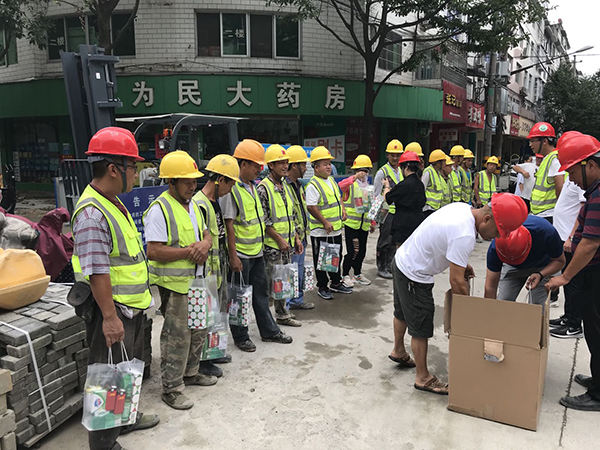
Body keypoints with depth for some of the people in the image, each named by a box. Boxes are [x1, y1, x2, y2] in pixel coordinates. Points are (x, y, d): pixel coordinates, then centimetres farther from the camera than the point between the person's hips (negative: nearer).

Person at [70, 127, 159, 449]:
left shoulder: (114, 203, 10)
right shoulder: (91, 213, -23)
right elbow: (96, 272, -26)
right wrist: (110, 317, -24)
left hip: (131, 305, 10)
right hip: (110, 309, -10)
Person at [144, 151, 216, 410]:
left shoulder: (192, 205, 12)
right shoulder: (159, 209, -17)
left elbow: (205, 233, 18)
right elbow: (154, 252, -23)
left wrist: (205, 244, -6)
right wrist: (189, 251, -19)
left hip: (196, 280, 9)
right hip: (174, 284, -9)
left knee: (198, 330, 19)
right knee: (177, 337, 0)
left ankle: (190, 372, 38)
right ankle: (171, 388, 15)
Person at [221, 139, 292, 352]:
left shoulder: (253, 186, 11)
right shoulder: (232, 189, -17)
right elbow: (229, 224, -19)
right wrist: (233, 256, -20)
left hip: (256, 252, 9)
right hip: (241, 254, -8)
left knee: (261, 292, 18)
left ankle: (269, 331, 31)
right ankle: (240, 337, 22)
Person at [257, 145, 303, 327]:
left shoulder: (286, 186, 12)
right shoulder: (263, 188, -13)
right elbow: (263, 220, -17)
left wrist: (296, 238, 11)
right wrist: (279, 239, -16)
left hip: (287, 244, 8)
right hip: (272, 245, -8)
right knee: (271, 282, -1)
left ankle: (282, 315, 27)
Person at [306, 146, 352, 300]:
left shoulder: (331, 180, 11)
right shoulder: (313, 185, -18)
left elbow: (338, 196, 25)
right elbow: (311, 207, -23)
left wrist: (343, 209, 8)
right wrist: (325, 222, -22)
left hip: (336, 229, 9)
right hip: (321, 232, -8)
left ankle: (336, 283, 35)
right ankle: (322, 287, 20)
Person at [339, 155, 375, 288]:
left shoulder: (369, 186, 14)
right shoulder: (351, 183, -4)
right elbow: (340, 187, -27)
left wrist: (372, 223, 20)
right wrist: (354, 178, -32)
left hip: (364, 225, 6)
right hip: (351, 223, -6)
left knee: (362, 251, 12)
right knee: (352, 251, -6)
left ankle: (358, 274, 28)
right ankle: (345, 275, 11)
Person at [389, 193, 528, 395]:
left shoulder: (463, 208, -4)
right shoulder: (465, 236, -31)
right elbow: (456, 281, -25)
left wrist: (461, 263, 8)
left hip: (402, 259, 10)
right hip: (415, 276, -10)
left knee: (403, 313, 27)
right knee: (421, 328, 4)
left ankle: (399, 352, 49)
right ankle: (423, 378, 19)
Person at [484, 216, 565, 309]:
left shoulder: (546, 232, -38)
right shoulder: (495, 248, -35)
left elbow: (559, 261, -18)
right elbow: (490, 286, -27)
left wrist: (540, 275, -37)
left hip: (542, 267, -1)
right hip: (511, 267, 1)